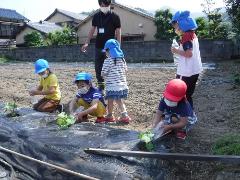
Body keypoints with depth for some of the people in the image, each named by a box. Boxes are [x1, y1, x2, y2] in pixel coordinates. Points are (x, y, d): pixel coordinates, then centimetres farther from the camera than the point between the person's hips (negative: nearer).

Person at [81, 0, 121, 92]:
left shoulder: (115, 17, -4)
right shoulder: (96, 16, 8)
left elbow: (118, 33, -4)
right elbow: (92, 30, 15)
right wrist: (87, 43, 7)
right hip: (98, 47, 4)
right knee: (98, 68, 7)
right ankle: (100, 87, 18)